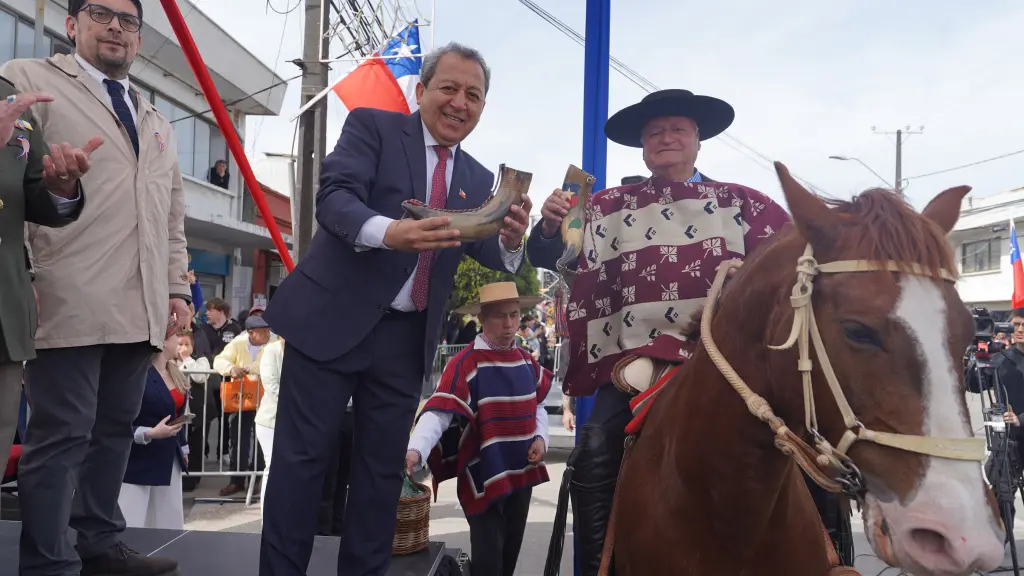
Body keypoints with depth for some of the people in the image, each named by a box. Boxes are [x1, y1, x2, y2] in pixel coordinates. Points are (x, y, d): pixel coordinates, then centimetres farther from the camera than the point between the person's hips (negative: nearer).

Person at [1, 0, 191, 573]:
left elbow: (173, 216, 24)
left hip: (140, 308, 6)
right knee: (61, 436, -2)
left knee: (115, 430, 10)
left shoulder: (158, 122, 25)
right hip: (70, 302, -5)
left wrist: (177, 288, 14)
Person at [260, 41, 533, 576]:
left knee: (384, 466, 12)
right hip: (332, 318, -4)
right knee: (301, 456, 2)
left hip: (406, 336, 5)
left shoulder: (478, 181, 12)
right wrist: (389, 231, -37)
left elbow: (494, 265, 6)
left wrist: (511, 241, -19)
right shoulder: (372, 126, 0)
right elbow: (333, 195, -17)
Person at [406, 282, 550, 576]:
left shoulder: (526, 360, 5)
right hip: (483, 478, -6)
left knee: (512, 550, 21)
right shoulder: (465, 363, -17)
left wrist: (540, 437, 0)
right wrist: (416, 449, -43)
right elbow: (439, 411, -27)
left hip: (522, 473, 7)